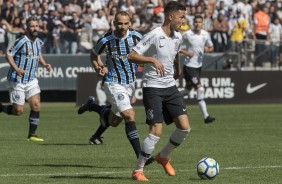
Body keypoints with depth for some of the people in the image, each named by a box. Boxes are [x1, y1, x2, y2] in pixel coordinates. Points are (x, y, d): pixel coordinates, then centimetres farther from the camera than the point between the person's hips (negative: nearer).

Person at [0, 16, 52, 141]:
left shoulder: (39, 42, 7)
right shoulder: (21, 41, -16)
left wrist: (44, 64, 6)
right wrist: (16, 68, -30)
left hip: (31, 80, 7)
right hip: (17, 81, -7)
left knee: (36, 105, -6)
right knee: (18, 111, -5)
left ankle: (32, 135, 3)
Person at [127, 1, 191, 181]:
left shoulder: (178, 37, 7)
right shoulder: (154, 35, -16)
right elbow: (132, 56, -20)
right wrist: (153, 59, -31)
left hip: (170, 86, 7)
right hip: (153, 87, -7)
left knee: (185, 127, -3)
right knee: (157, 130, -15)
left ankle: (163, 157, 22)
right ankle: (138, 171, -2)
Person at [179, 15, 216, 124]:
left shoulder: (205, 35, 3)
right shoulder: (187, 35, -12)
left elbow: (211, 47, 15)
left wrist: (207, 49, -8)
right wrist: (186, 52, -19)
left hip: (199, 65, 7)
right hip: (189, 65, -7)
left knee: (188, 89, 17)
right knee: (200, 89, -14)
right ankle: (206, 116, -15)